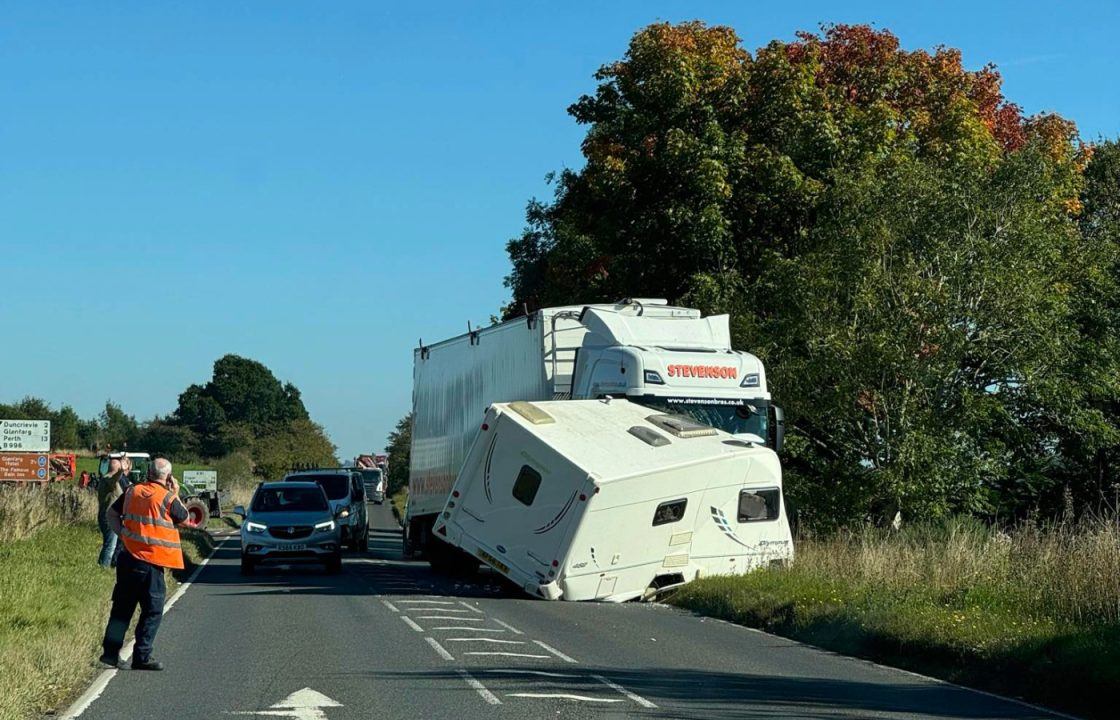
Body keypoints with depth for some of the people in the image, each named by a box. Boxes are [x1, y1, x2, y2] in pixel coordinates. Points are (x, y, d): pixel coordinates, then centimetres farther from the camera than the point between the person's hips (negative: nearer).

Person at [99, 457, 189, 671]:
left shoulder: (132, 491, 5)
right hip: (151, 563, -5)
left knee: (122, 607, 14)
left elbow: (112, 513, 14)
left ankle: (110, 651, 12)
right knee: (152, 611, 5)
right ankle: (141, 657, 5)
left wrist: (123, 534, 10)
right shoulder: (168, 498, -10)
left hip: (127, 558, 5)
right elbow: (184, 519, 6)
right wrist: (176, 493, 12)